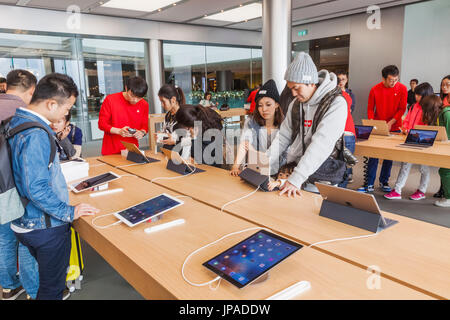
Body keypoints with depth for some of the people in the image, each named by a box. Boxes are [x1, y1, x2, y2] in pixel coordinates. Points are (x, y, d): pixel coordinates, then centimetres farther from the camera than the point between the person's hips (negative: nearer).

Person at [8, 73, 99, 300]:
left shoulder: (15, 121, 4)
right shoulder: (36, 135, -26)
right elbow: (37, 189, -28)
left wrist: (54, 140, 12)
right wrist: (69, 212, -19)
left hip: (25, 221, 9)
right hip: (46, 226, -9)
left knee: (43, 278, 28)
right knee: (51, 288, 9)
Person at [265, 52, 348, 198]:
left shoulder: (336, 104, -13)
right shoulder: (295, 104, 10)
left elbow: (321, 145, -23)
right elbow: (283, 137, 9)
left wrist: (296, 178, -30)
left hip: (318, 172, -5)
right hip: (293, 166, 6)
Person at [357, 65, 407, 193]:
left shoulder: (402, 89, -6)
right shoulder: (375, 90, -7)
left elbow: (402, 109, -5)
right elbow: (370, 109, 0)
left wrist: (391, 122, -17)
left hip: (394, 127, 1)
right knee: (373, 155, -3)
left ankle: (384, 181, 22)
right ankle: (369, 184, 2)